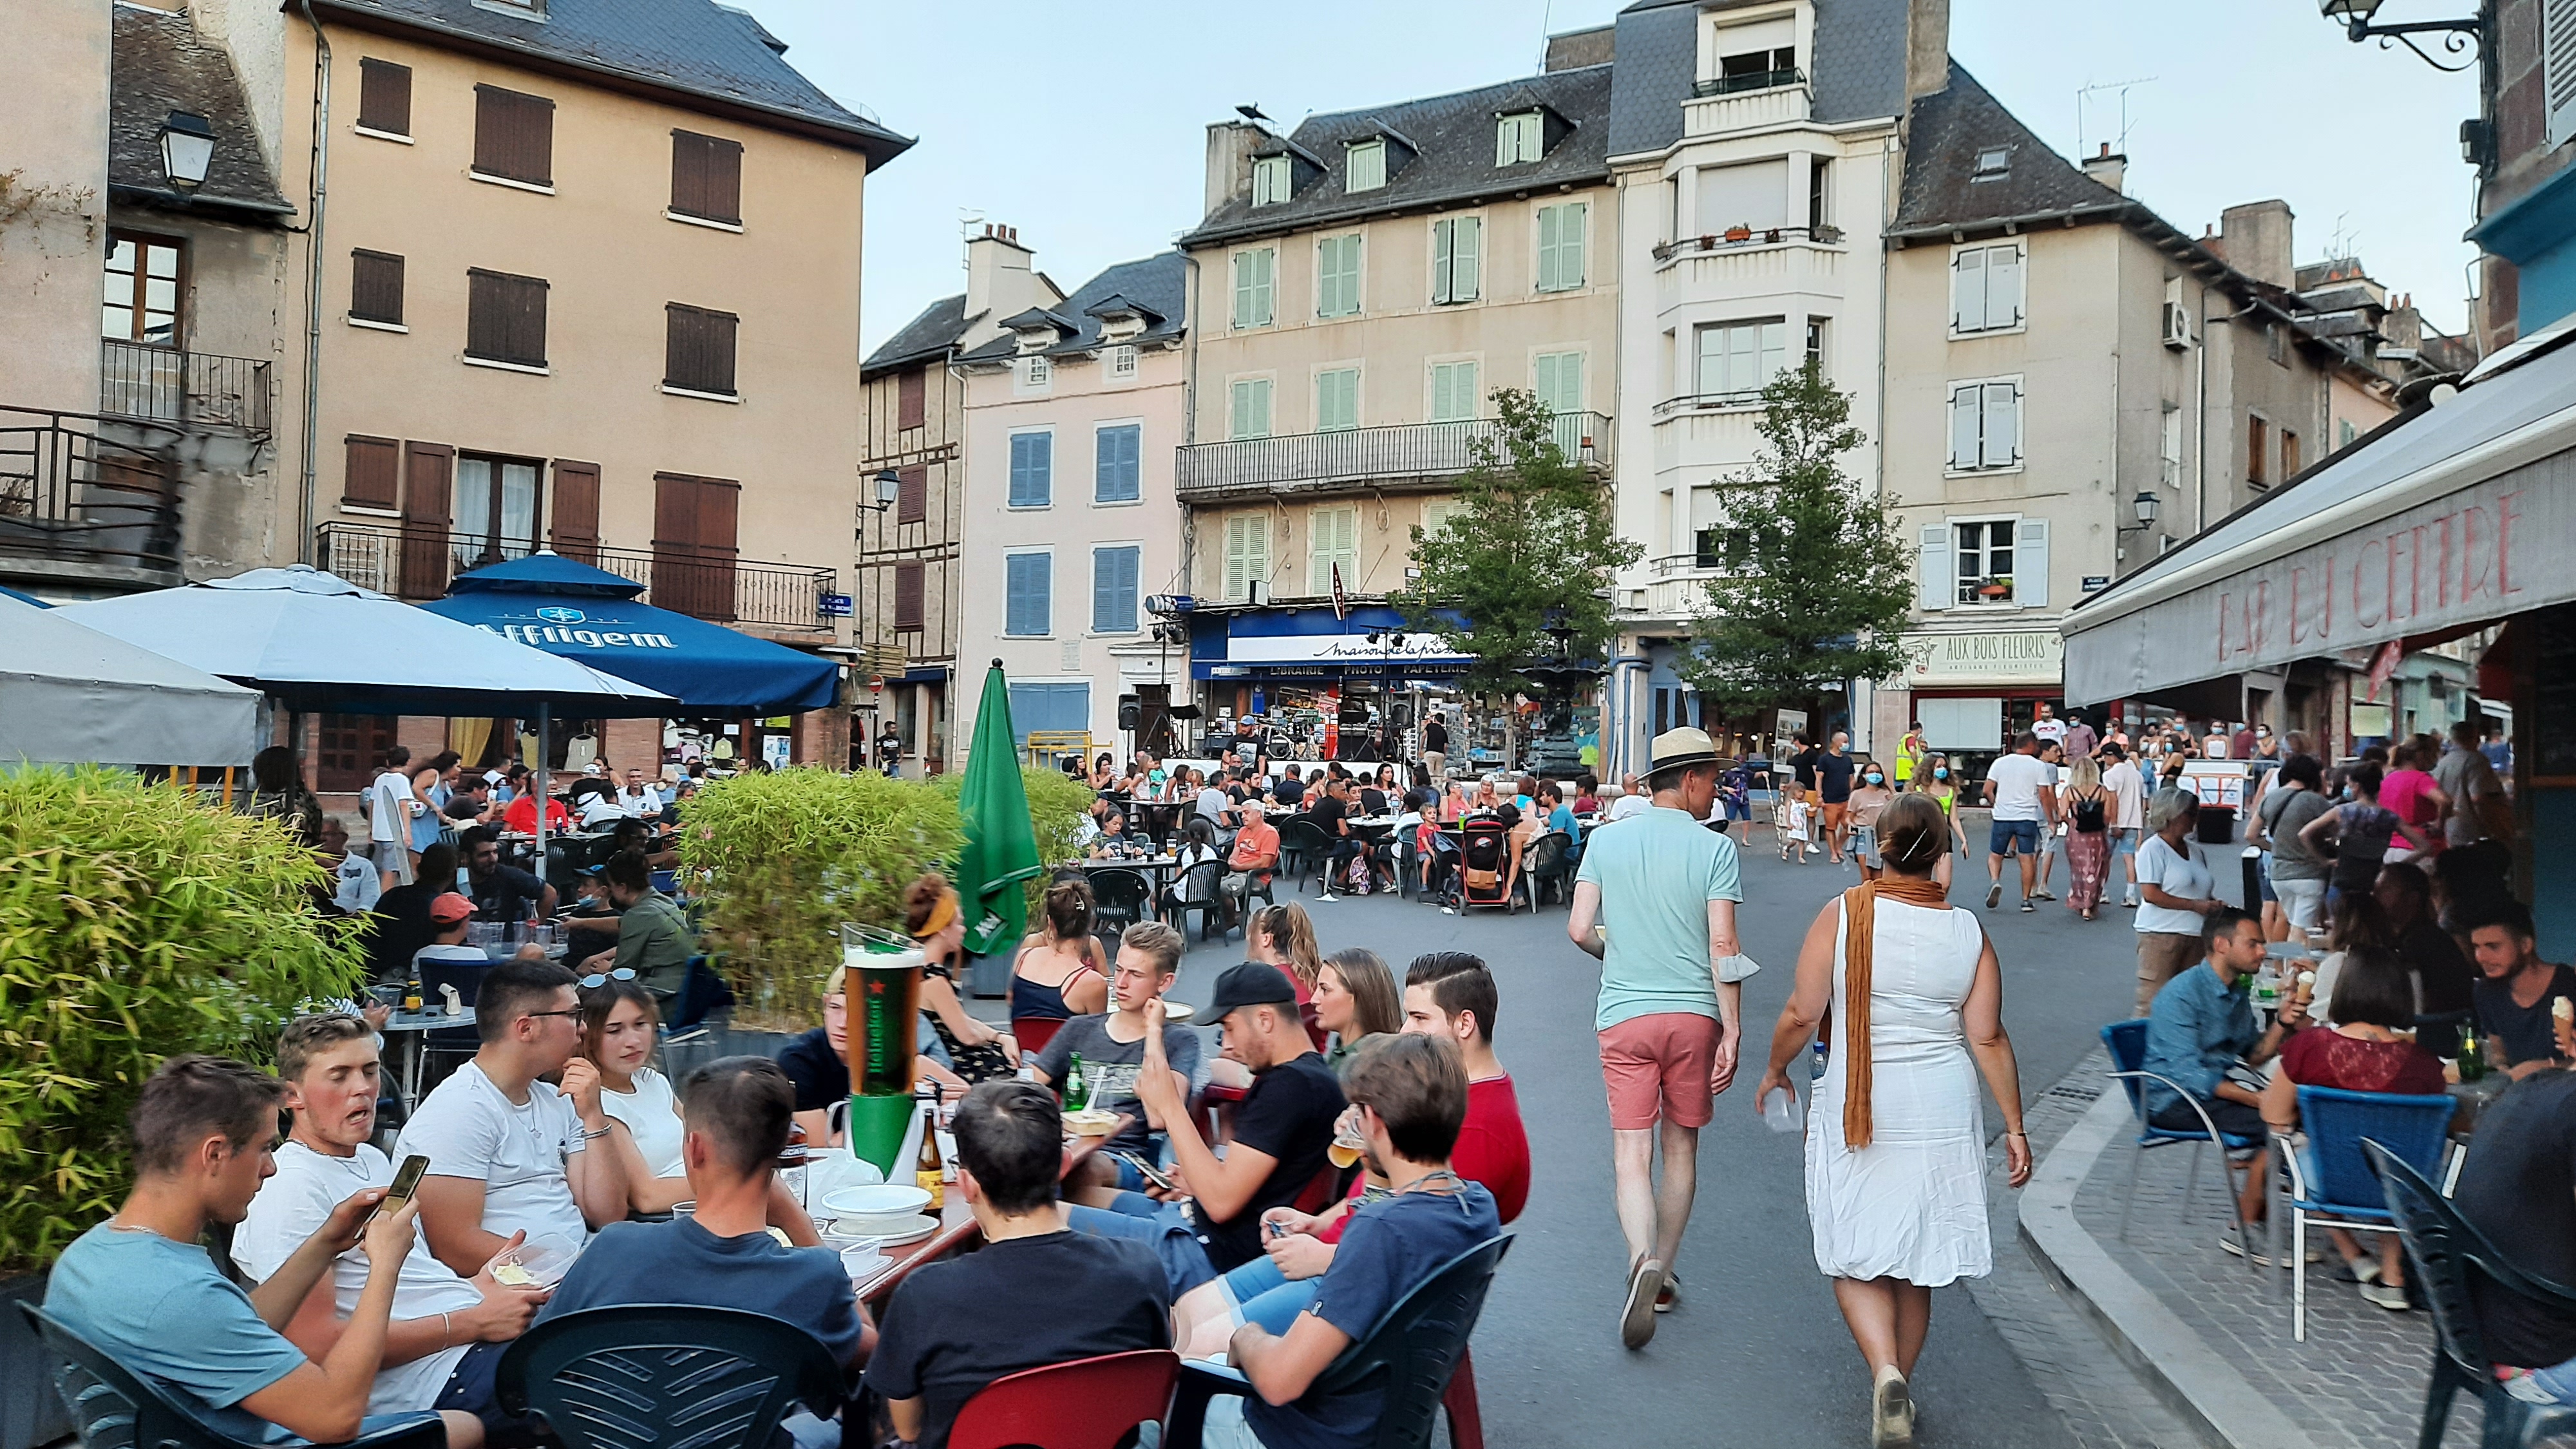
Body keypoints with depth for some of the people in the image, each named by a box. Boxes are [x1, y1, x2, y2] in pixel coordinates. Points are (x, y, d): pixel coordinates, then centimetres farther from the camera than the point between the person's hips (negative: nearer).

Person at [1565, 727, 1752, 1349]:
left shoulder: (1606, 840, 3)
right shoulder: (1715, 847, -4)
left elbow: (1580, 929, 0)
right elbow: (1722, 946, -9)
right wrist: (1733, 1029, -5)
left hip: (1623, 1016, 1)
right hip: (1694, 1014, 0)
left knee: (1632, 1153, -1)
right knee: (1681, 1148, 15)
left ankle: (1643, 1263, -25)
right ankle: (1662, 1273, 26)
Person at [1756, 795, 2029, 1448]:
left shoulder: (1843, 915, -10)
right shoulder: (1968, 931, -3)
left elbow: (1802, 1014, -9)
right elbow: (1988, 1039, -3)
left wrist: (1775, 1069, 9)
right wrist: (2014, 1126, 5)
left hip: (1858, 1111, -3)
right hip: (1943, 1114, 3)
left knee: (1857, 1257, 8)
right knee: (1917, 1259, 16)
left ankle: (1886, 1373, -14)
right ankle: (1897, 1390, 28)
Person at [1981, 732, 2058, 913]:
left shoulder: (2000, 762, 3)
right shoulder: (2038, 766, -1)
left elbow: (1987, 790, -1)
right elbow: (2044, 796, -3)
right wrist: (2051, 821, 3)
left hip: (2002, 817, 1)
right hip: (2028, 818, -1)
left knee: (1995, 855, 12)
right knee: (2027, 858, 6)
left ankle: (1994, 881, -15)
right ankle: (2026, 900, 7)